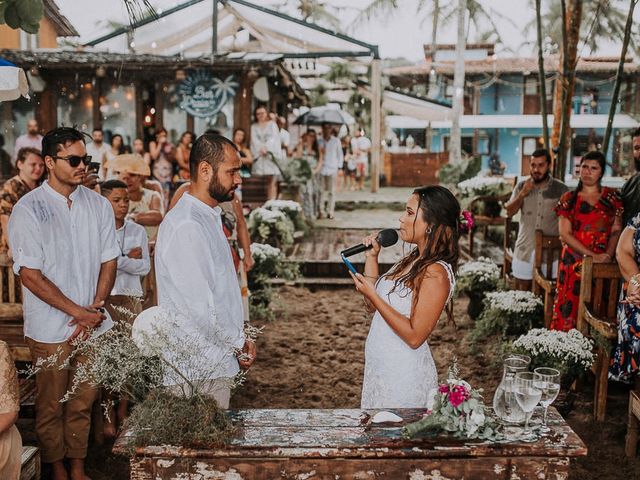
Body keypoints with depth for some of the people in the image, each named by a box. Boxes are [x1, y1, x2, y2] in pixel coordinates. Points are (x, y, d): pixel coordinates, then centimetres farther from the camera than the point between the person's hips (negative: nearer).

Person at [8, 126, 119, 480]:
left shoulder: (98, 205, 4)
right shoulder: (28, 209, -10)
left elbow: (109, 262, 7)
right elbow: (30, 275, -12)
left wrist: (94, 309, -6)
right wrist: (78, 311, -14)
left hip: (92, 325, 4)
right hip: (50, 329, -3)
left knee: (82, 403, 14)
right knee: (51, 407, 11)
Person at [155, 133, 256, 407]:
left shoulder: (209, 218, 14)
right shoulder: (185, 227, -20)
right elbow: (201, 305, -22)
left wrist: (236, 343, 12)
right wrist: (240, 341, -9)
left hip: (216, 361, 9)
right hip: (199, 368, -9)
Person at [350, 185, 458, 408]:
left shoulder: (436, 273, -22)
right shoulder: (412, 258, 6)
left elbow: (415, 336, -25)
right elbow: (373, 306, 11)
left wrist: (373, 295, -23)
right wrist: (371, 257, 4)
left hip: (404, 375, -9)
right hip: (381, 368, 9)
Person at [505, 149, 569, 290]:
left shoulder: (561, 189, -4)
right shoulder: (522, 186, 3)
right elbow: (509, 212, -5)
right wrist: (522, 194, -16)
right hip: (525, 249, 2)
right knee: (521, 294, 9)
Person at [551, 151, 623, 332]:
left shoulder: (612, 197, 8)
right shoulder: (569, 199, 5)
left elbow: (616, 230, 6)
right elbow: (565, 233, -3)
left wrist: (608, 254, -13)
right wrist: (592, 255, -12)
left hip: (603, 263, 1)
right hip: (574, 261, 0)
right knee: (569, 308, -5)